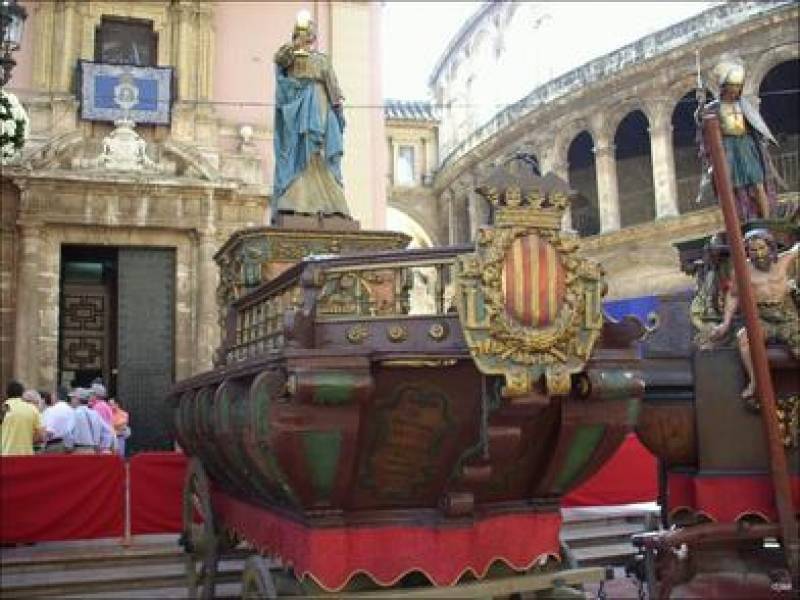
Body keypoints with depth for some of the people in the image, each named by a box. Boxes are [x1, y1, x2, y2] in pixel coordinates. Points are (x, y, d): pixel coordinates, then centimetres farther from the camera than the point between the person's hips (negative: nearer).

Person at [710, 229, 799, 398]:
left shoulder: (785, 260, 3)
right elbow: (733, 295, 15)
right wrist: (725, 324, 10)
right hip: (763, 321, 0)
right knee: (742, 336, -29)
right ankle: (754, 381, -21)